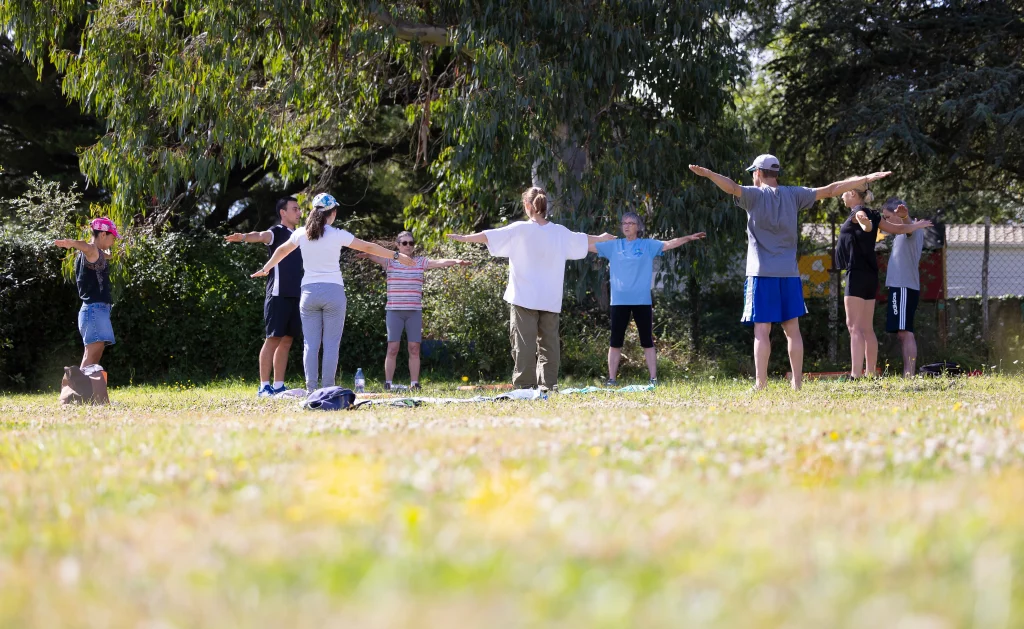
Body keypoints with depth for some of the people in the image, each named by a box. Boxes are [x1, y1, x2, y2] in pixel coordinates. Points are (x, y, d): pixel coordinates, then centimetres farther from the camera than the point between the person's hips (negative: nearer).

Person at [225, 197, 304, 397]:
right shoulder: (277, 232, -5)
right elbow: (261, 236, -27)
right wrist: (244, 237, -47)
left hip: (295, 296, 7)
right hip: (278, 295, -7)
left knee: (286, 341, 8)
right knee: (273, 339, -8)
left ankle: (278, 386, 12)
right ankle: (264, 387, -8)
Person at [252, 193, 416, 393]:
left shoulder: (301, 234, 4)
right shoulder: (337, 235, -5)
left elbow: (282, 251, 22)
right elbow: (369, 247, 2)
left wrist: (265, 269, 40)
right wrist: (397, 256, 13)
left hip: (309, 292, 3)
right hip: (333, 291, -3)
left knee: (310, 344, 4)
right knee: (331, 345, 0)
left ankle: (311, 389, -2)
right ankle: (328, 389, -4)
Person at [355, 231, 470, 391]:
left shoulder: (420, 262, 9)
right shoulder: (390, 262, 4)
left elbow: (439, 262, -5)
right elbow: (376, 256, -14)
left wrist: (455, 262, -23)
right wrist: (366, 255, -37)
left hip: (414, 312, 2)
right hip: (394, 310, -2)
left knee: (414, 349, 0)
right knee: (392, 348, -6)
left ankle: (414, 384, 4)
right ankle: (388, 384, -4)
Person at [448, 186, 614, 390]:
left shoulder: (520, 230, -8)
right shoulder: (560, 232, 7)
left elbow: (490, 236, -8)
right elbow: (583, 240, 25)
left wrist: (465, 238, 2)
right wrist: (602, 238, 46)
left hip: (524, 299, -4)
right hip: (551, 300, 4)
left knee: (524, 343, -5)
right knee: (548, 343, 8)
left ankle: (524, 386, -10)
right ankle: (548, 384, 6)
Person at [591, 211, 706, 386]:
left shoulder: (648, 245, 5)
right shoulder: (613, 245, 10)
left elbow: (669, 244, -4)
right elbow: (589, 246, 11)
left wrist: (689, 238, -16)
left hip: (642, 301, -2)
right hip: (619, 301, 2)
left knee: (647, 342, 1)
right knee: (615, 342, 4)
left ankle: (653, 379, 2)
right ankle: (611, 379, 8)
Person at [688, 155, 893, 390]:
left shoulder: (755, 195, -2)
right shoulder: (793, 195, 9)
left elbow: (732, 187, -22)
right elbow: (831, 190, 12)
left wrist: (707, 174, -35)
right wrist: (867, 179, 18)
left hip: (762, 273, -4)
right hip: (789, 273, 4)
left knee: (762, 330, -6)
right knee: (792, 329, 8)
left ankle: (760, 384, -11)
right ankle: (797, 382, 8)